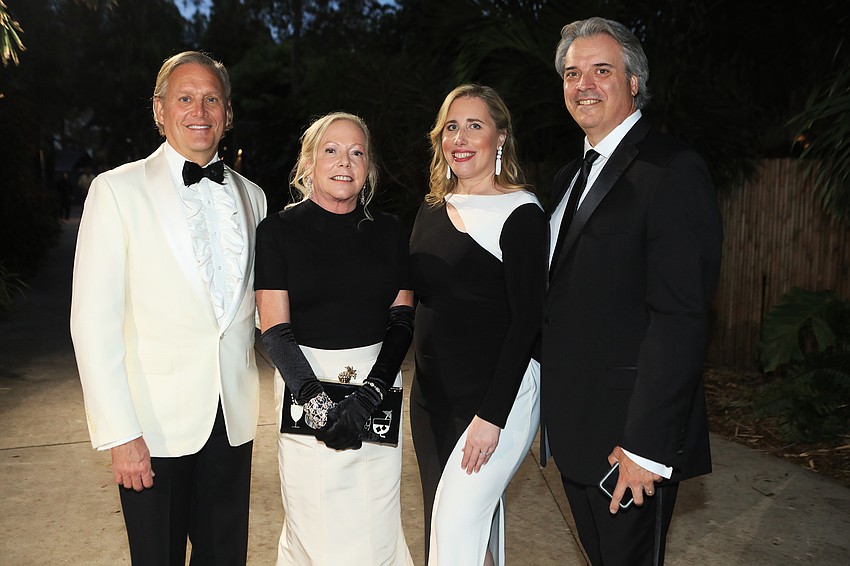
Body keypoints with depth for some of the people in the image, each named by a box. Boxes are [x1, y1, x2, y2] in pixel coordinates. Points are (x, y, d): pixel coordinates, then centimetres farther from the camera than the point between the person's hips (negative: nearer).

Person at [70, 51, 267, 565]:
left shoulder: (251, 196, 8)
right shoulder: (119, 190, -5)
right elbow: (94, 321, -9)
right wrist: (118, 433, -14)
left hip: (234, 422, 4)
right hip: (155, 426, -3)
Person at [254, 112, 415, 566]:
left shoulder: (389, 231, 6)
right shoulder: (279, 230, -1)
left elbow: (402, 320, 1)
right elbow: (274, 329, -6)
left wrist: (369, 394, -12)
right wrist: (315, 401, -17)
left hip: (378, 381, 2)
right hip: (305, 382, -2)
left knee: (376, 527, 10)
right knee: (315, 529, 5)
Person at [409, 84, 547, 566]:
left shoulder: (521, 214, -10)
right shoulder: (432, 211, 9)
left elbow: (527, 321, -14)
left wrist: (492, 416, -18)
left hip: (497, 395, -6)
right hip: (432, 395, 7)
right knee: (467, 520, 16)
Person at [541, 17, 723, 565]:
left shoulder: (672, 169, -14)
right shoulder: (572, 175, 13)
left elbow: (681, 318, -21)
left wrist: (646, 445, -23)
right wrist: (556, 409, 10)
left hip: (631, 433, -8)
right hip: (574, 427, 8)